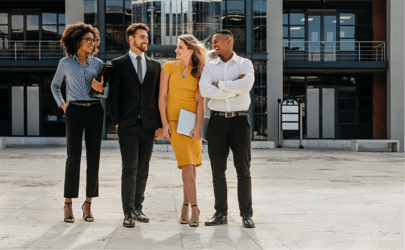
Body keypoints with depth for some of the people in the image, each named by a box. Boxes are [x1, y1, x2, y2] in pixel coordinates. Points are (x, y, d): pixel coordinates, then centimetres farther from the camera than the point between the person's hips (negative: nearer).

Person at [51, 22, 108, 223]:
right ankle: (68, 204, 1)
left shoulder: (97, 63, 9)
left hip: (95, 111, 2)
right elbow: (55, 85, 21)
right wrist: (61, 104, 9)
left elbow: (107, 92, 11)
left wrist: (101, 89, -11)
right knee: (74, 156, -8)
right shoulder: (65, 63, 5)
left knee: (93, 157, -1)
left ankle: (88, 204, 9)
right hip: (75, 112, -2)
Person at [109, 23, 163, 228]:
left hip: (148, 125, 3)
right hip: (128, 125, -3)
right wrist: (117, 122, -7)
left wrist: (160, 124, 5)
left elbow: (158, 96, 12)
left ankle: (138, 208, 17)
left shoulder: (155, 66, 14)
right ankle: (128, 212, -2)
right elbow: (114, 94, 1)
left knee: (143, 169, 8)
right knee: (129, 169, -6)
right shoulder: (118, 64, 5)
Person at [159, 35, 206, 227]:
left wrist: (198, 127, -12)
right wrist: (164, 123, -6)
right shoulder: (169, 67, 4)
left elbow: (201, 101, -1)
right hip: (175, 120, -1)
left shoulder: (199, 73, 5)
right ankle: (194, 209, -9)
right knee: (186, 165, -11)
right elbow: (162, 96, 2)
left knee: (192, 165, 2)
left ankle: (185, 206, 17)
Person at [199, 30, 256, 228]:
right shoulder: (210, 67, 10)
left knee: (243, 169, -1)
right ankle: (221, 213, 11)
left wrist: (220, 85, -8)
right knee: (218, 170, 3)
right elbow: (204, 91, -8)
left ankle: (246, 214, 5)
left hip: (240, 120, -2)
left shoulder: (245, 64, 5)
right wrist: (234, 89, -9)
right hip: (217, 120, 2)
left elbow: (246, 85, -17)